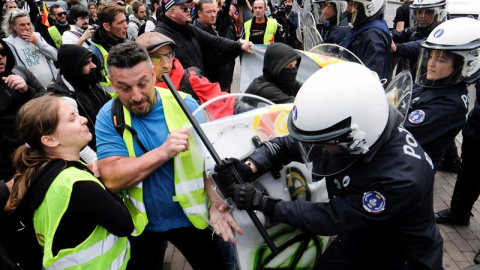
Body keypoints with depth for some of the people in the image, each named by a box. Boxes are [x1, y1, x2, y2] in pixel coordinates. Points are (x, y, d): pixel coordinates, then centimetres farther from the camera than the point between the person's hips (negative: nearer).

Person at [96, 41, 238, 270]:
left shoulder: (185, 105, -14)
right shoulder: (108, 117, -14)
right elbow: (112, 180, -23)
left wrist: (217, 204, -27)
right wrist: (163, 152, -33)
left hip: (190, 217, 0)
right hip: (141, 222, 0)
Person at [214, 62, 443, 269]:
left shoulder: (399, 178, -36)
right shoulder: (342, 130, -17)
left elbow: (331, 220, -30)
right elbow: (283, 145, -6)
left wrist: (261, 203, -29)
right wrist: (248, 168, -24)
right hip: (357, 239, 5)